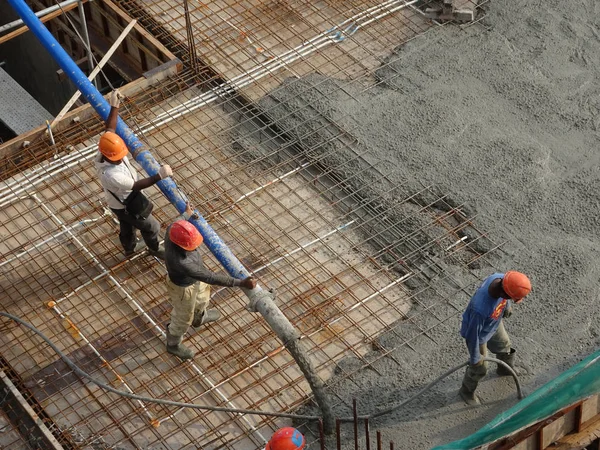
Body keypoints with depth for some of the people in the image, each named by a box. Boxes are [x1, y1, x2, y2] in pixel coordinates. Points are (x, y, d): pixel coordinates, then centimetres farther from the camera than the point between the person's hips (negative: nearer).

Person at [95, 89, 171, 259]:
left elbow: (110, 130, -11)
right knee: (151, 226, 17)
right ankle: (155, 249, 46)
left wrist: (114, 107, -13)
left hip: (120, 201, 8)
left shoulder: (105, 151, -23)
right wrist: (159, 176, -49)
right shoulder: (110, 175, -45)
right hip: (125, 206, -8)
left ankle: (130, 247, 61)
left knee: (126, 225, 34)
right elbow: (136, 186, -42)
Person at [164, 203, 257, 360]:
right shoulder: (180, 262, -50)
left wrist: (187, 215, 21)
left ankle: (199, 318, 70)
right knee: (183, 318, 23)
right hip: (183, 287, -7)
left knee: (202, 298, 36)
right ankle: (173, 345, 54)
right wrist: (240, 283, -44)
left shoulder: (173, 229, -30)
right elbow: (210, 277, -46)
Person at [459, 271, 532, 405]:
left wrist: (507, 306, 17)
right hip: (481, 335, -6)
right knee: (480, 368, 17)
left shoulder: (501, 278, -31)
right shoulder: (480, 308, -48)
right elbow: (473, 334, -31)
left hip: (495, 324, 6)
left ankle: (506, 369, 64)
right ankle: (467, 390, 47)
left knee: (504, 345, 32)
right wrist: (475, 358, -15)